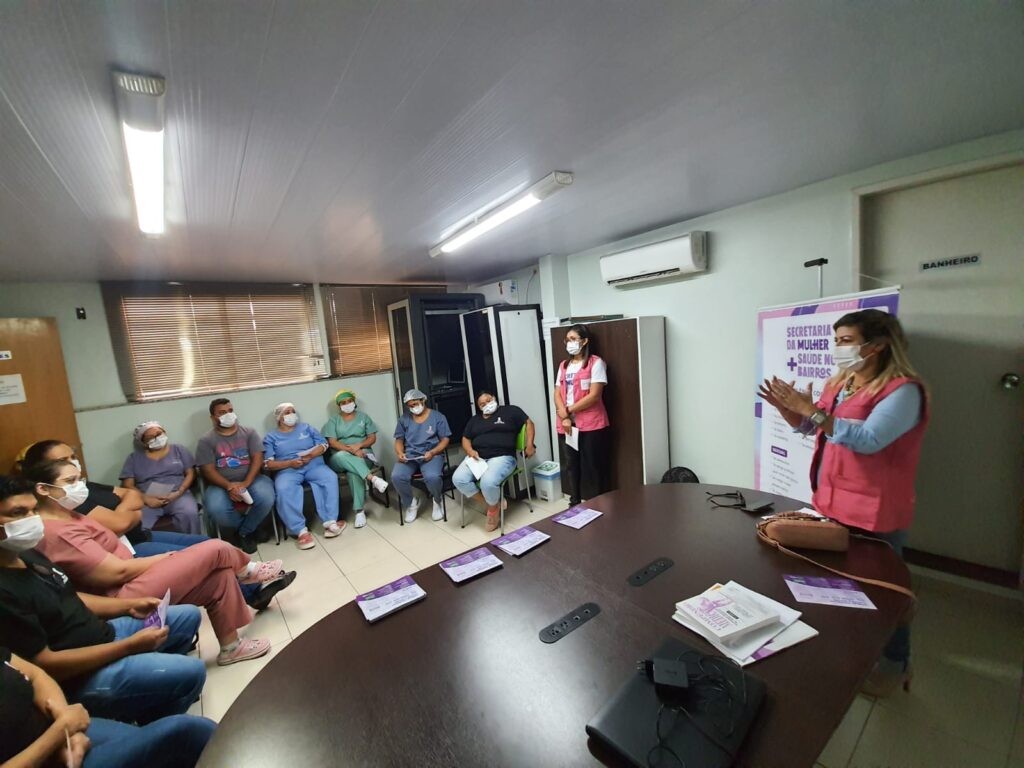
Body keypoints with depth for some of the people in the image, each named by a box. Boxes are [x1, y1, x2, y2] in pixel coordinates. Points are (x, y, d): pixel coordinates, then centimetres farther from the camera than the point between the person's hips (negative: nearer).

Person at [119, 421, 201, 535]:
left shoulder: (179, 449, 13)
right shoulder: (134, 457, 14)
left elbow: (190, 473, 8)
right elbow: (128, 485, 7)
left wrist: (179, 492, -10)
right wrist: (146, 499, -12)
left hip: (178, 496, -1)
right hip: (147, 500, 1)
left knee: (189, 514, -32)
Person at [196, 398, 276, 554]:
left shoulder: (249, 433, 7)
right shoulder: (206, 441, 4)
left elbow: (257, 458, -4)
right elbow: (208, 471, -5)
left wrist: (246, 483, -20)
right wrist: (229, 486, -22)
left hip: (252, 479, 1)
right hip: (221, 485, 0)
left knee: (266, 498, -30)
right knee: (216, 509, -32)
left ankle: (244, 532, 0)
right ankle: (249, 530, 0)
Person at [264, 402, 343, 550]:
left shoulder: (306, 427, 19)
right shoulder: (271, 437, 13)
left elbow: (323, 445, 10)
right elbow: (268, 464, 2)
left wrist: (310, 455, -10)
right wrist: (290, 463, -14)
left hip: (313, 465, 1)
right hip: (288, 470, -1)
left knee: (330, 478, -29)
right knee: (283, 489, -34)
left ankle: (330, 522, -30)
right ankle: (301, 530, -31)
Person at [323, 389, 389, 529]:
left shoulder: (363, 416, 12)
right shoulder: (333, 421, 10)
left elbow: (372, 438, 7)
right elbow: (332, 443, -4)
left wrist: (358, 446, -12)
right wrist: (351, 450, -19)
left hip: (362, 454, 0)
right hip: (339, 459, 0)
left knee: (353, 471, -35)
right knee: (341, 455, -38)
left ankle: (359, 510, -28)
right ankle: (372, 478, -49)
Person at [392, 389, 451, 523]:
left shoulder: (438, 417, 3)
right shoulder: (404, 418, 12)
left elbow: (445, 439, 0)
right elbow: (399, 440, 13)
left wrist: (432, 452, -17)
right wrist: (400, 453, -9)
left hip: (431, 454, -3)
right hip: (409, 455, 3)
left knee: (432, 477, -34)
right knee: (397, 476, -28)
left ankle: (437, 501, 2)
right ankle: (411, 503, 3)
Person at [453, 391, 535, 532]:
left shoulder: (510, 411, 10)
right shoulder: (474, 420, 23)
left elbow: (529, 423, 11)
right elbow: (465, 439, 21)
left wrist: (529, 445, -1)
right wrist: (470, 451, -1)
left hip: (502, 457, -5)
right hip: (477, 457, 5)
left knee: (488, 482, -34)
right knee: (458, 479, -22)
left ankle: (494, 509, 1)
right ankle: (492, 503, -5)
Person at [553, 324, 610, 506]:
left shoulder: (596, 363, -5)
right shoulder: (564, 365, 13)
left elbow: (594, 395, -14)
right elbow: (557, 394, 6)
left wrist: (569, 410, -10)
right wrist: (564, 417, -10)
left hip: (591, 425, -5)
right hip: (566, 425, 6)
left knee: (591, 467, 3)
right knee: (570, 465, 13)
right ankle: (574, 502, 28)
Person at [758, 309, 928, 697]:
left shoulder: (902, 390, -18)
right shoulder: (839, 383, 6)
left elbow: (868, 440, -31)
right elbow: (809, 427, 12)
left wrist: (811, 409, -33)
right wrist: (785, 407, -6)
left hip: (875, 513, -8)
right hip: (832, 504, 8)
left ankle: (895, 663, 34)